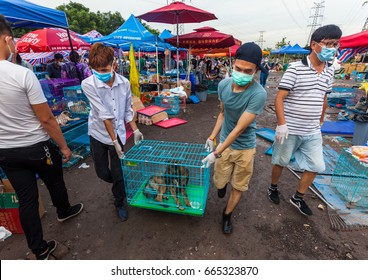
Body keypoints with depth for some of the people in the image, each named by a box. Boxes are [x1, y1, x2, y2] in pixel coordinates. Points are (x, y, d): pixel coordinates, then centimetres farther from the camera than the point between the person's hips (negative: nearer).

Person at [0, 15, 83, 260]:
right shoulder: (23, 74, -20)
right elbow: (46, 119, -19)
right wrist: (64, 146, -8)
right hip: (37, 147, -4)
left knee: (26, 199, 14)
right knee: (55, 184, 23)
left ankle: (40, 251, 29)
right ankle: (64, 211, 52)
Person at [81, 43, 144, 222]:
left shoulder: (124, 83, -9)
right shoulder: (88, 84, -18)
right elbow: (104, 115, -21)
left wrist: (135, 130, 0)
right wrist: (114, 141, -19)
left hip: (118, 133, 1)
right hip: (99, 133, 0)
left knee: (118, 172, 3)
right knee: (102, 172, 11)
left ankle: (119, 203, 30)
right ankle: (120, 186, 46)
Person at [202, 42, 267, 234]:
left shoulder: (258, 94, -26)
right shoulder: (224, 84, -10)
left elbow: (239, 129, -25)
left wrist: (216, 154, -23)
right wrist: (212, 136, 6)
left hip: (245, 148, -3)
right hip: (225, 142, 3)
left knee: (238, 187, 14)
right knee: (219, 182, 13)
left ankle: (227, 215, 39)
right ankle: (223, 183, 51)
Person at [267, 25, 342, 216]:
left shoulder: (329, 72, 8)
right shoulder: (295, 68, -13)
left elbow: (323, 99, 18)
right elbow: (279, 98, -17)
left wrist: (320, 122, 21)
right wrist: (281, 123, -24)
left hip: (313, 132, 6)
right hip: (290, 130, -6)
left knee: (316, 166, 12)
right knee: (281, 162, 11)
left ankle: (298, 198, 31)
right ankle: (273, 188, 37)